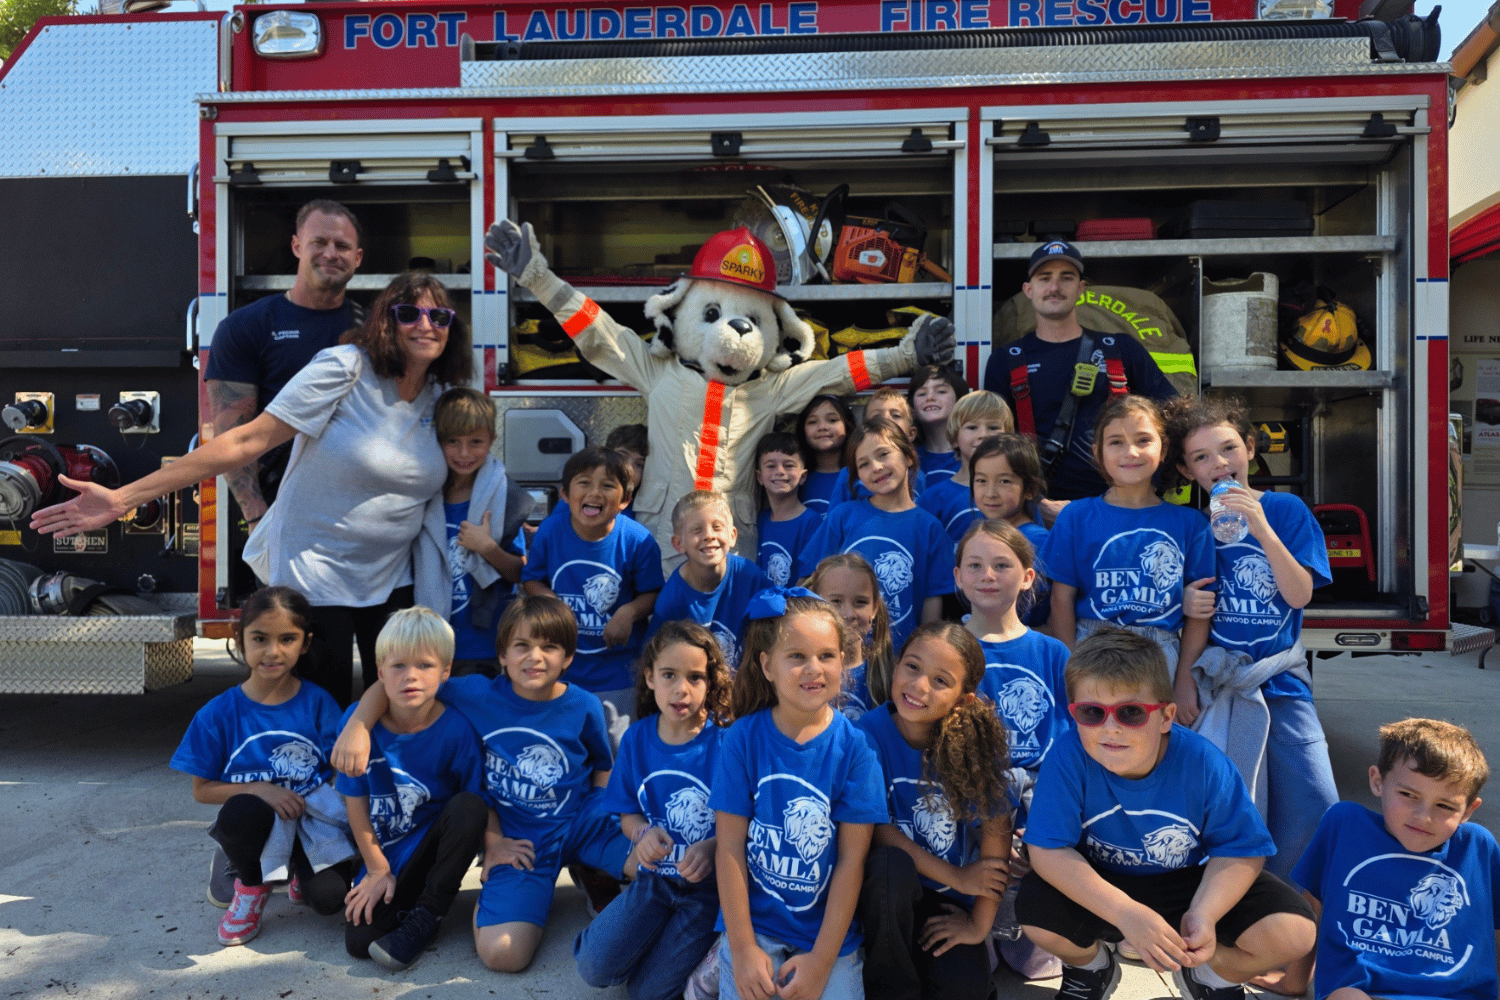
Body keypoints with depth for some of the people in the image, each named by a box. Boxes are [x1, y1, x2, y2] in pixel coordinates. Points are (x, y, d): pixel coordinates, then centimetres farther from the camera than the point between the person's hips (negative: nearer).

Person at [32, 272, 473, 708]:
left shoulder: (440, 397, 2)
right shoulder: (342, 369, -15)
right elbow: (246, 441, -18)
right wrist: (123, 498, -22)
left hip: (391, 578, 5)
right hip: (316, 572, -5)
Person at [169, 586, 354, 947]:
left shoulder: (317, 702, -4)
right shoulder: (219, 714, -4)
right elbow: (202, 789, 1)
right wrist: (260, 789, -15)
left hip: (315, 818, 0)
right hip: (260, 822, 1)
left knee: (330, 897, -25)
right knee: (239, 812, -36)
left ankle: (301, 870, 14)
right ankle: (250, 885, -1)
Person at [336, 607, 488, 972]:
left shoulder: (456, 729, -18)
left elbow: (477, 803, -9)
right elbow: (356, 801, -5)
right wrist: (378, 869, -4)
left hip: (432, 842, 0)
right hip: (383, 850, 0)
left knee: (469, 806, -32)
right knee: (359, 938, -20)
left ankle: (426, 915, -15)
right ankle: (407, 902, 12)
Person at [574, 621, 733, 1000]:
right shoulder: (637, 738, -1)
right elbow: (628, 814, 9)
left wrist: (712, 847, -30)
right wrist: (644, 833, -13)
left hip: (709, 882, -4)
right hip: (656, 876, 4)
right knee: (594, 967, -10)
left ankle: (700, 937, 20)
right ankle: (662, 925, 17)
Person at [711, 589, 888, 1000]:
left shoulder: (854, 746, -11)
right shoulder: (743, 738, -11)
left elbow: (852, 858, -9)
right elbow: (730, 848, -8)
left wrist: (822, 959, -10)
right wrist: (743, 948, -8)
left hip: (826, 929, 1)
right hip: (753, 921, 0)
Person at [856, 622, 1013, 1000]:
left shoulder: (975, 740, -14)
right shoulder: (869, 733, -17)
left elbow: (996, 834, -11)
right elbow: (877, 829, -15)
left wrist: (979, 924, -11)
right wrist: (956, 877, -15)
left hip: (948, 901, 1)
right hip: (886, 885, -1)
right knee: (892, 864, -34)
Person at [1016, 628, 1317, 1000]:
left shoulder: (1203, 763, -23)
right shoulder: (1069, 758, -27)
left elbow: (1241, 850, -11)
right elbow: (1047, 850, -26)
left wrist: (1203, 914, -29)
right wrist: (1126, 914, -36)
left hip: (1189, 883, 1)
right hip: (1101, 887, -1)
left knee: (1295, 933, -19)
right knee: (1035, 910, -29)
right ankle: (1091, 967, 10)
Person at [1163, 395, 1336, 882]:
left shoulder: (1286, 509, 1)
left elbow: (1300, 595, -8)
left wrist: (1262, 529, -19)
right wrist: (1182, 678, -5)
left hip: (1280, 678, 1)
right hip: (1214, 680, -1)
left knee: (1315, 803, -5)